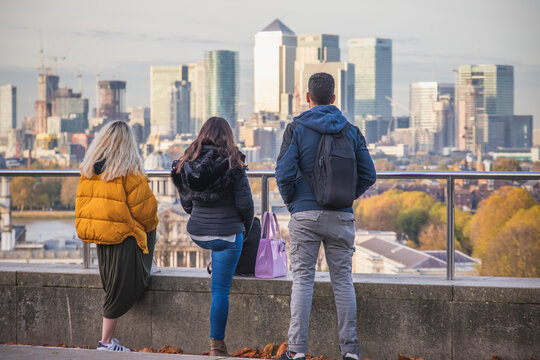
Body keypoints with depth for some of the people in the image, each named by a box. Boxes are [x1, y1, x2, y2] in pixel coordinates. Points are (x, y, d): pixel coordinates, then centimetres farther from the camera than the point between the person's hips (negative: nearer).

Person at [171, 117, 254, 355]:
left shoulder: (187, 163, -1)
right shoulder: (233, 163, -13)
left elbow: (185, 203, 9)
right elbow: (245, 203, -10)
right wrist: (246, 226, 9)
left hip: (197, 234, 5)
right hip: (227, 234, -5)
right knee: (220, 289, 1)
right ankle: (217, 345, 5)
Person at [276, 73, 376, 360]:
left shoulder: (296, 129, -3)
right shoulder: (351, 131, 5)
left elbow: (284, 173, -10)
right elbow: (368, 174, 4)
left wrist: (290, 201, 6)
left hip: (305, 215, -2)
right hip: (341, 217, 2)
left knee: (302, 280, 1)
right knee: (343, 280, 7)